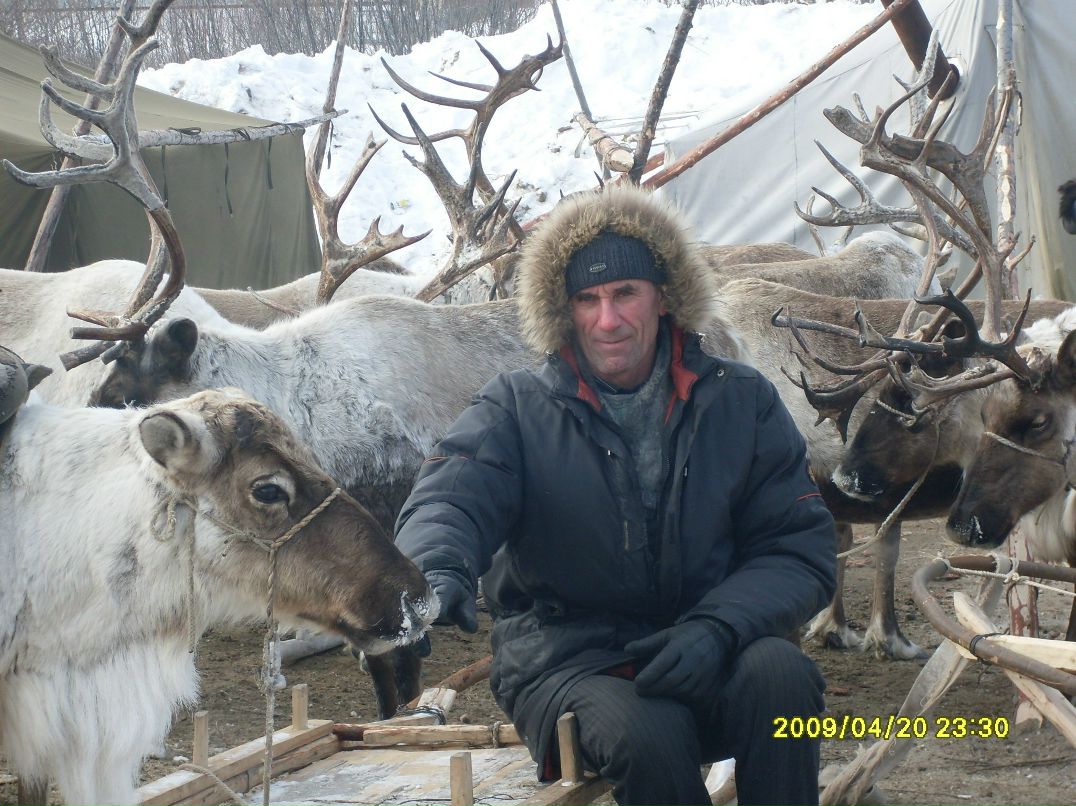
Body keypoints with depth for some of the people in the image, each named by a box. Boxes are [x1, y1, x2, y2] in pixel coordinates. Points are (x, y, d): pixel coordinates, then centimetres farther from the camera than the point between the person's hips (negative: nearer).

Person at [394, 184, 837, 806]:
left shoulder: (742, 403, 8)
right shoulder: (518, 411, 5)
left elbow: (801, 550, 4)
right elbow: (447, 502, -12)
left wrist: (717, 627, -16)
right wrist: (437, 568, -38)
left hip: (704, 663, 2)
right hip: (566, 661, -2)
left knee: (778, 671, -32)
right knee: (648, 733, -35)